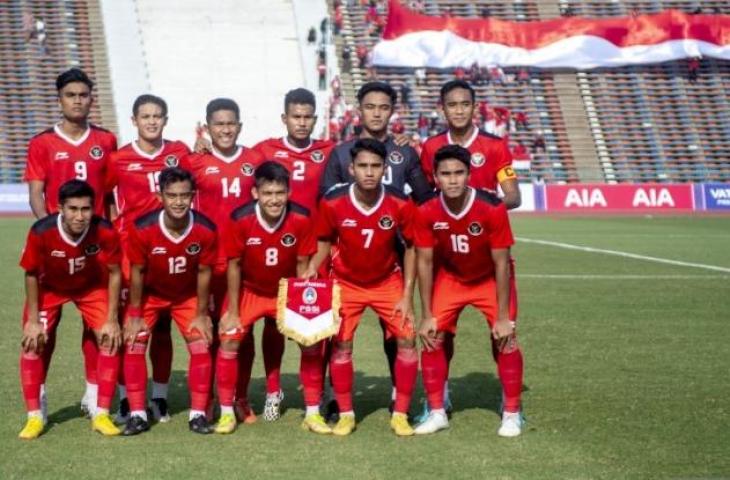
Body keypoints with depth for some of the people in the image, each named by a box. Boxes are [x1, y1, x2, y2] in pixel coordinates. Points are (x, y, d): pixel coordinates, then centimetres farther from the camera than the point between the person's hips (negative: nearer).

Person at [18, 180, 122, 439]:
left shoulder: (105, 232, -33)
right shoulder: (41, 232, -34)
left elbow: (114, 274, -16)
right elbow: (31, 275, -17)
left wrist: (111, 320, -15)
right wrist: (33, 320, -15)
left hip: (92, 287, 1)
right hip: (50, 287, -1)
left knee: (111, 339, -11)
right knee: (32, 343, -12)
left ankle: (101, 415, 0)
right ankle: (35, 417, 1)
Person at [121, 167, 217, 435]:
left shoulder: (206, 230, -27)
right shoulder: (142, 229, -30)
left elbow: (203, 273, -13)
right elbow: (137, 273, -17)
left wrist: (201, 314, -7)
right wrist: (135, 316, -11)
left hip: (188, 296, 1)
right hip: (150, 294, -1)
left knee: (201, 346, -7)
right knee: (134, 345, -9)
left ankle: (198, 414, 3)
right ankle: (138, 415, -1)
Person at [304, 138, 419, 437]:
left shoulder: (400, 204, -19)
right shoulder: (332, 203, -20)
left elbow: (411, 248, -6)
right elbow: (325, 243, -2)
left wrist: (407, 296, -8)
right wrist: (313, 268, -22)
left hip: (388, 282, 0)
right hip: (346, 282, 0)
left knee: (407, 339, -9)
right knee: (341, 344, -5)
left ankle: (400, 415, 3)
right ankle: (345, 415, 11)